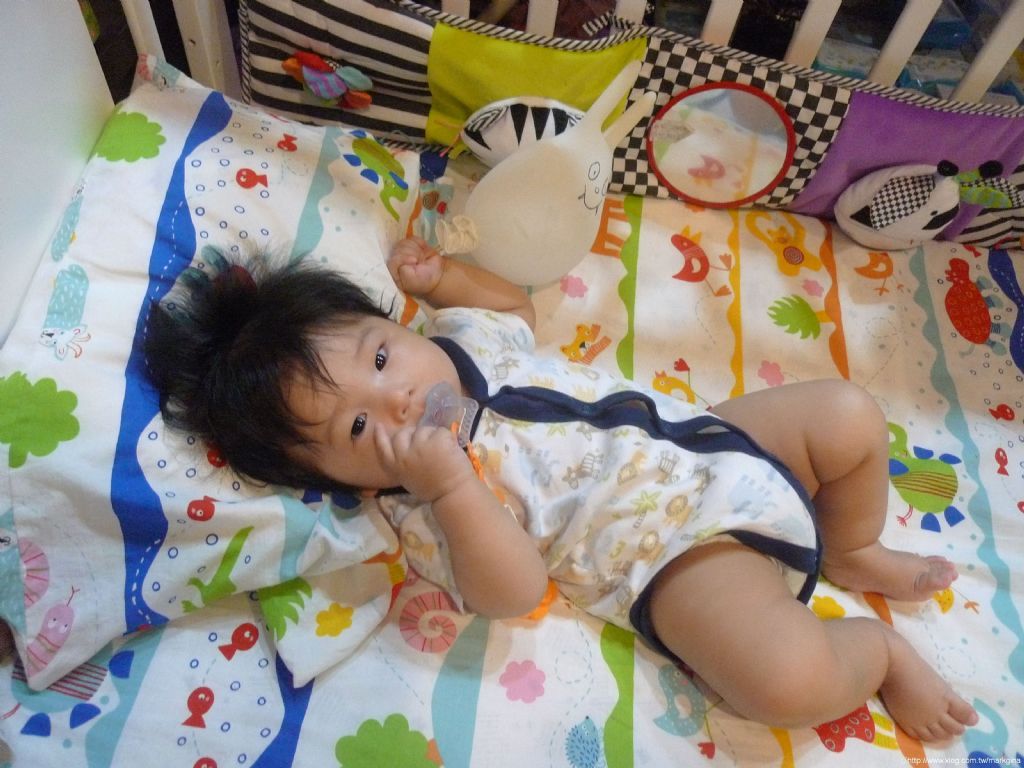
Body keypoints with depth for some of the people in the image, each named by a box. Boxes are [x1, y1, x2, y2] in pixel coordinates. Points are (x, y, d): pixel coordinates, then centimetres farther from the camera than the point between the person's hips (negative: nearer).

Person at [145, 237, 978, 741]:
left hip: (709, 441, 7)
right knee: (789, 681, -28)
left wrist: (440, 275, 11)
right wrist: (450, 484, -38)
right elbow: (514, 591, -26)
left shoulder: (459, 334, 4)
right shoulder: (422, 511, -15)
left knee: (849, 414, -2)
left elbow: (516, 303, 25)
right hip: (681, 555, -7)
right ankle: (878, 647, 11)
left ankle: (854, 553, 26)